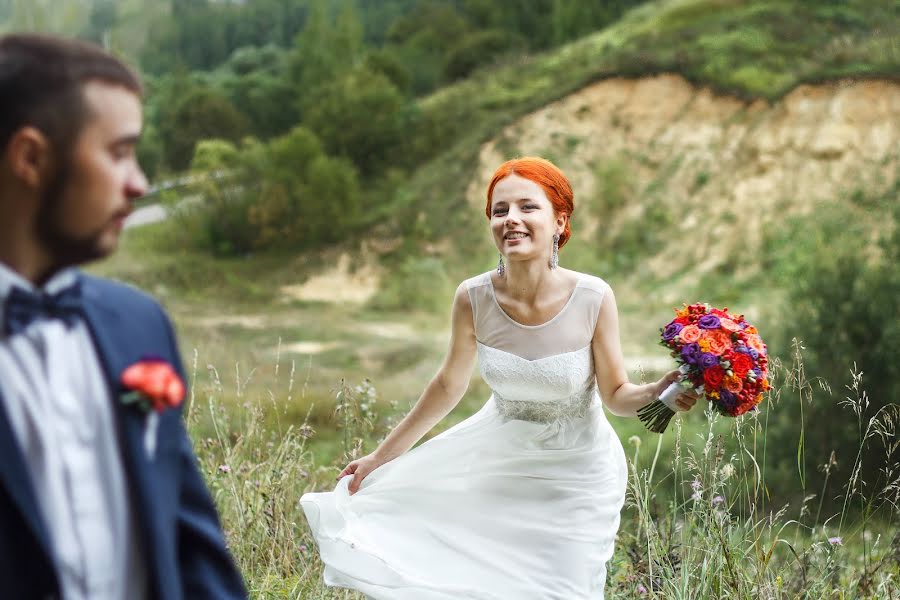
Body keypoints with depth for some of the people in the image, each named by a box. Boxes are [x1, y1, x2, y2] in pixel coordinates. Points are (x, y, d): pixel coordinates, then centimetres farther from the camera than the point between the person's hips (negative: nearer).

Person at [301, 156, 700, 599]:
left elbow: (616, 395, -10)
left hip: (576, 474, -2)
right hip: (500, 462, 2)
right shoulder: (473, 298, -18)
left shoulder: (593, 298, -23)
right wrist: (382, 456, 4)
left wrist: (661, 392, -33)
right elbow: (449, 385, -2)